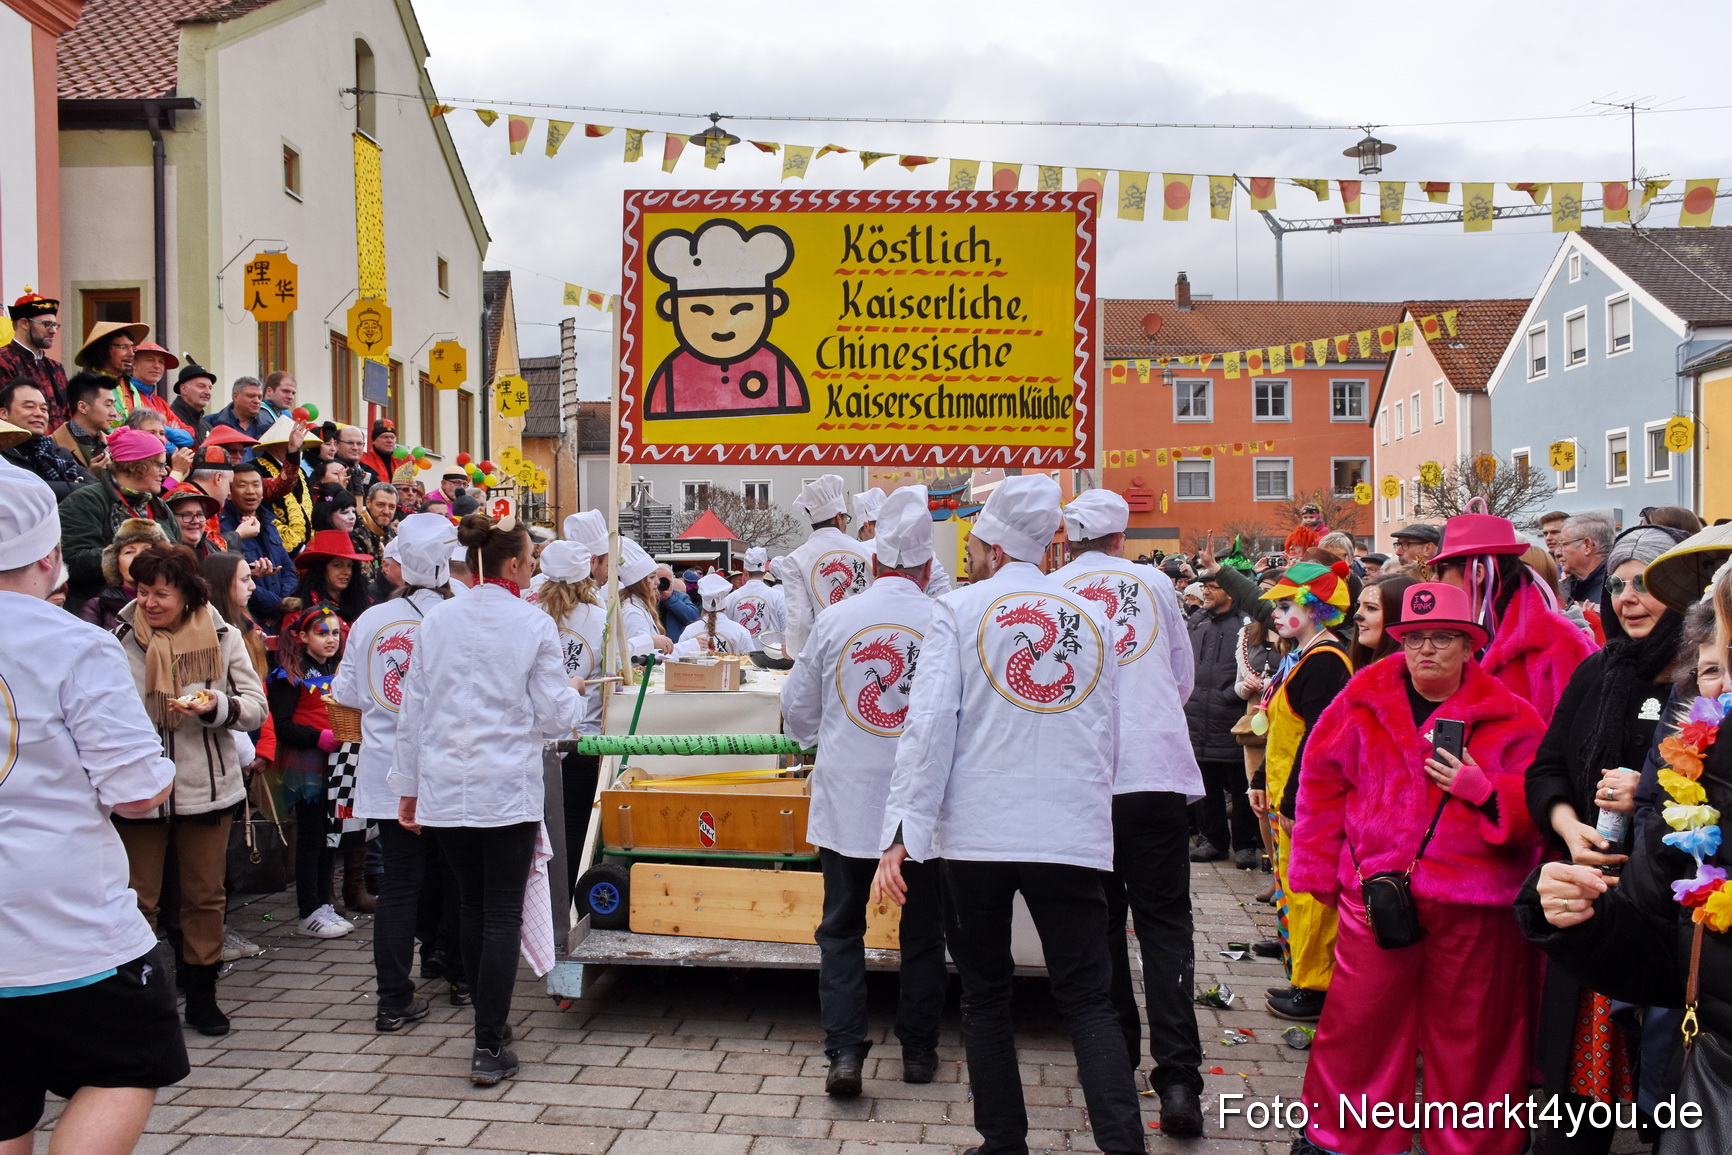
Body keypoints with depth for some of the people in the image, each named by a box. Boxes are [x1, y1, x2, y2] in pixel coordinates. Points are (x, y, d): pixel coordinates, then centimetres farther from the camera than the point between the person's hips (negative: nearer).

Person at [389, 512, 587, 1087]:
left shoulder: (436, 620, 4)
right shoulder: (535, 625, -7)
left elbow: (414, 710, 7)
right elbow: (556, 716, -5)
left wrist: (408, 786, 14)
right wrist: (573, 692, 17)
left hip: (444, 787, 4)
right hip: (508, 790, -4)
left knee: (473, 909, 17)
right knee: (503, 916, 2)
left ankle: (489, 1025, 28)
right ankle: (489, 1048, 1)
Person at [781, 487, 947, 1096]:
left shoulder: (834, 621, -4)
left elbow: (798, 710, 6)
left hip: (845, 800, 1)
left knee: (841, 929, 11)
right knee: (921, 930, 14)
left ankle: (844, 1051, 3)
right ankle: (918, 1050, 24)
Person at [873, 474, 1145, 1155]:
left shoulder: (959, 611, -1)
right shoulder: (1092, 618, 10)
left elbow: (929, 723, -10)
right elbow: (1108, 739, 16)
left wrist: (902, 833, -11)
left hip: (977, 831, -2)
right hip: (1073, 835, 2)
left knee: (985, 995, 13)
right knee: (1088, 999, 5)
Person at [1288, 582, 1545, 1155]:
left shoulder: (1510, 717, 2)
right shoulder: (1362, 702, 5)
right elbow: (1322, 785, 9)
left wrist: (1484, 790, -17)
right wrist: (1319, 871, 7)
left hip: (1474, 908, -1)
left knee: (1468, 1035, 9)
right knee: (1358, 1022, 7)